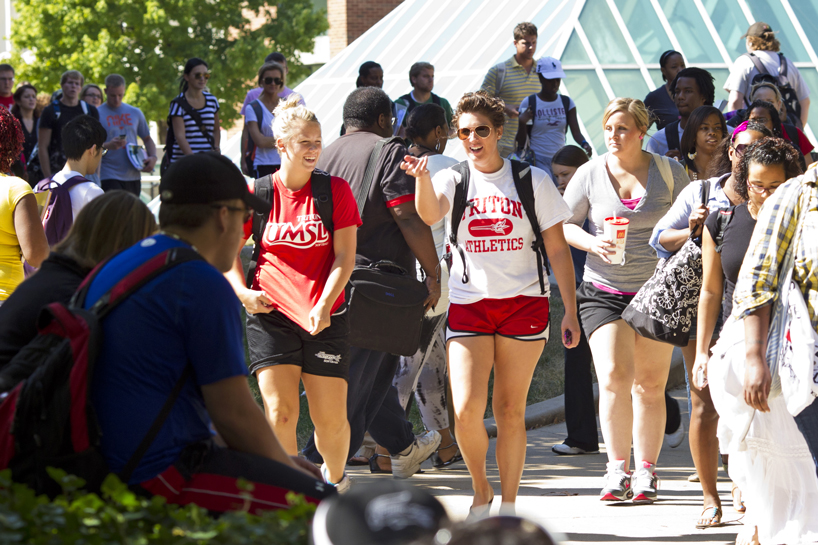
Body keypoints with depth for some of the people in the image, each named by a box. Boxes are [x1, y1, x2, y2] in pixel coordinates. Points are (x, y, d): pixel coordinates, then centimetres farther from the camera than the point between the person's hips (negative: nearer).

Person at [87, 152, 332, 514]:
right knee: (322, 501, -14)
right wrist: (286, 468, 8)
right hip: (163, 470, -10)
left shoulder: (114, 268, 17)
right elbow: (234, 413, -12)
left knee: (309, 473, 16)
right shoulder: (204, 284, -13)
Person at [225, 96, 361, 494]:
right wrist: (242, 292, -6)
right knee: (279, 414, -12)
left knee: (330, 418, 0)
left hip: (325, 318, 0)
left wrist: (324, 305, -16)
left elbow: (344, 256, -2)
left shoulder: (335, 191, 1)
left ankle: (335, 477, 30)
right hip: (269, 315, 0)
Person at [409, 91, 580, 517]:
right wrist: (422, 178, -41)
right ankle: (480, 492, 13)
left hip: (524, 302, 0)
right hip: (468, 304, 0)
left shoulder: (533, 181, 3)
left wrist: (571, 311, 2)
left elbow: (558, 249, 6)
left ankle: (509, 505, 14)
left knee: (510, 412, 2)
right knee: (466, 410, -11)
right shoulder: (453, 180, 3)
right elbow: (429, 214, -20)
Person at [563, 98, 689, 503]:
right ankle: (617, 469, -6)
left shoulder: (667, 172, 2)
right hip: (603, 291, -1)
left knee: (651, 385, 3)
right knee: (613, 377, -15)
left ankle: (646, 471, 13)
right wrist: (592, 243, -12)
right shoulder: (590, 174, 1)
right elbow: (563, 225, 6)